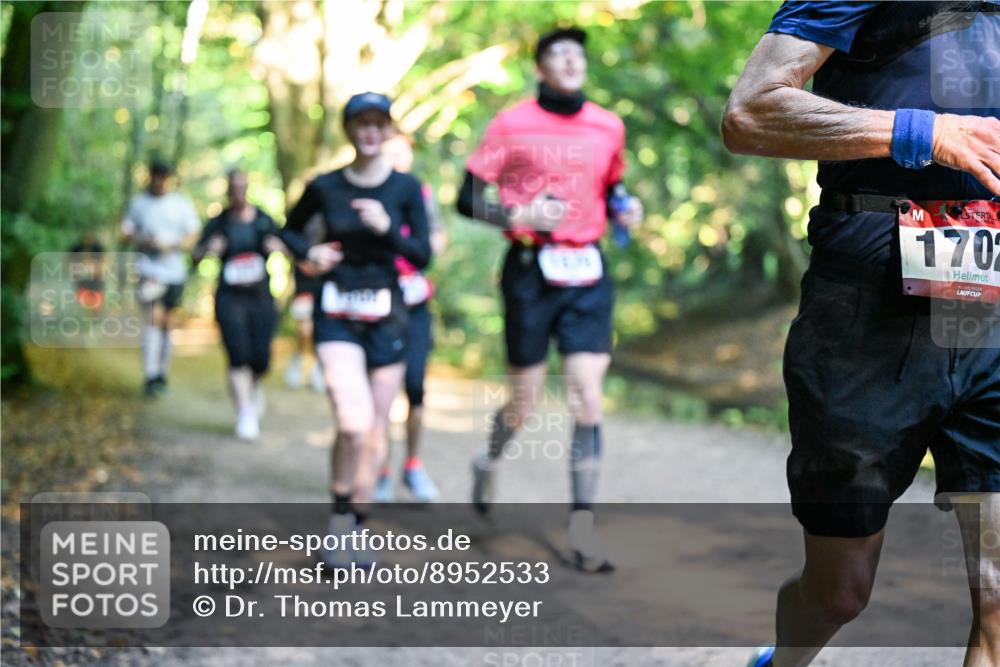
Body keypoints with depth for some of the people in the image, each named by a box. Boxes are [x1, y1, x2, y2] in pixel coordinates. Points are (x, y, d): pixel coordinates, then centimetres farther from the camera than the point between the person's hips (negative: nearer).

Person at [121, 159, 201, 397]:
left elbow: (193, 235, 4)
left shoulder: (182, 204, 6)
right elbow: (126, 232, 8)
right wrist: (143, 241, -13)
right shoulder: (138, 203, 6)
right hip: (150, 269, -2)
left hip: (175, 272, 2)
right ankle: (151, 376, -20)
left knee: (166, 323, 10)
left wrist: (172, 245, -13)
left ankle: (162, 372, 23)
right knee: (154, 319, -16)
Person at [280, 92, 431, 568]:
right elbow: (290, 229, 17)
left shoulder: (406, 188, 1)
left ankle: (354, 529, 19)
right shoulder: (324, 187, 0)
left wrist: (387, 228, -19)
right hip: (337, 315, -2)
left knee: (375, 430, 5)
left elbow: (422, 256, -3)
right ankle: (339, 520, -1)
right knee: (354, 423, -20)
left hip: (386, 316, 2)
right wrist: (309, 251, -3)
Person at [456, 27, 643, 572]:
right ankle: (489, 462, 40)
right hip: (531, 271, -3)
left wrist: (625, 209, 1)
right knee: (525, 403, 5)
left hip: (587, 273, 3)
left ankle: (582, 530, -2)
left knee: (588, 399, -7)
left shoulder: (609, 127, 8)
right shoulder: (511, 125, -3)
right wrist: (520, 215, -18)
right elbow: (468, 200, -2)